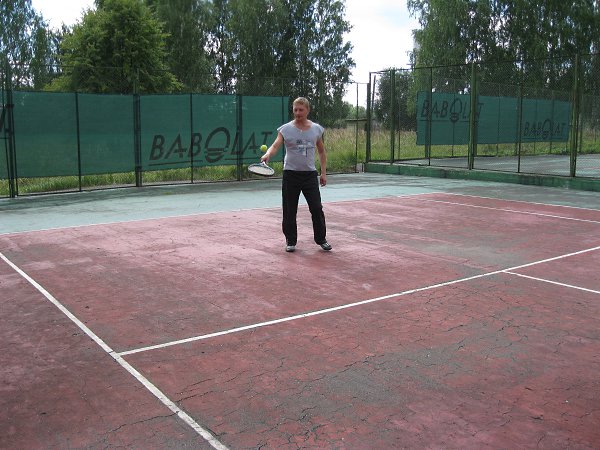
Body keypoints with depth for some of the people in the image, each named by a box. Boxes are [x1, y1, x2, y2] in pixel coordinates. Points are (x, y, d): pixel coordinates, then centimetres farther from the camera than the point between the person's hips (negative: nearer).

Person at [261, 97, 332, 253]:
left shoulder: (316, 129, 7)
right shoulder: (285, 129, -2)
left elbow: (322, 151, 15)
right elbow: (275, 145, -15)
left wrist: (323, 172, 10)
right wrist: (268, 154, -37)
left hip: (310, 175, 2)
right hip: (290, 174, -1)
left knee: (317, 208, -1)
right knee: (289, 210, 2)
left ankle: (321, 239, 16)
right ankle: (290, 241, 17)